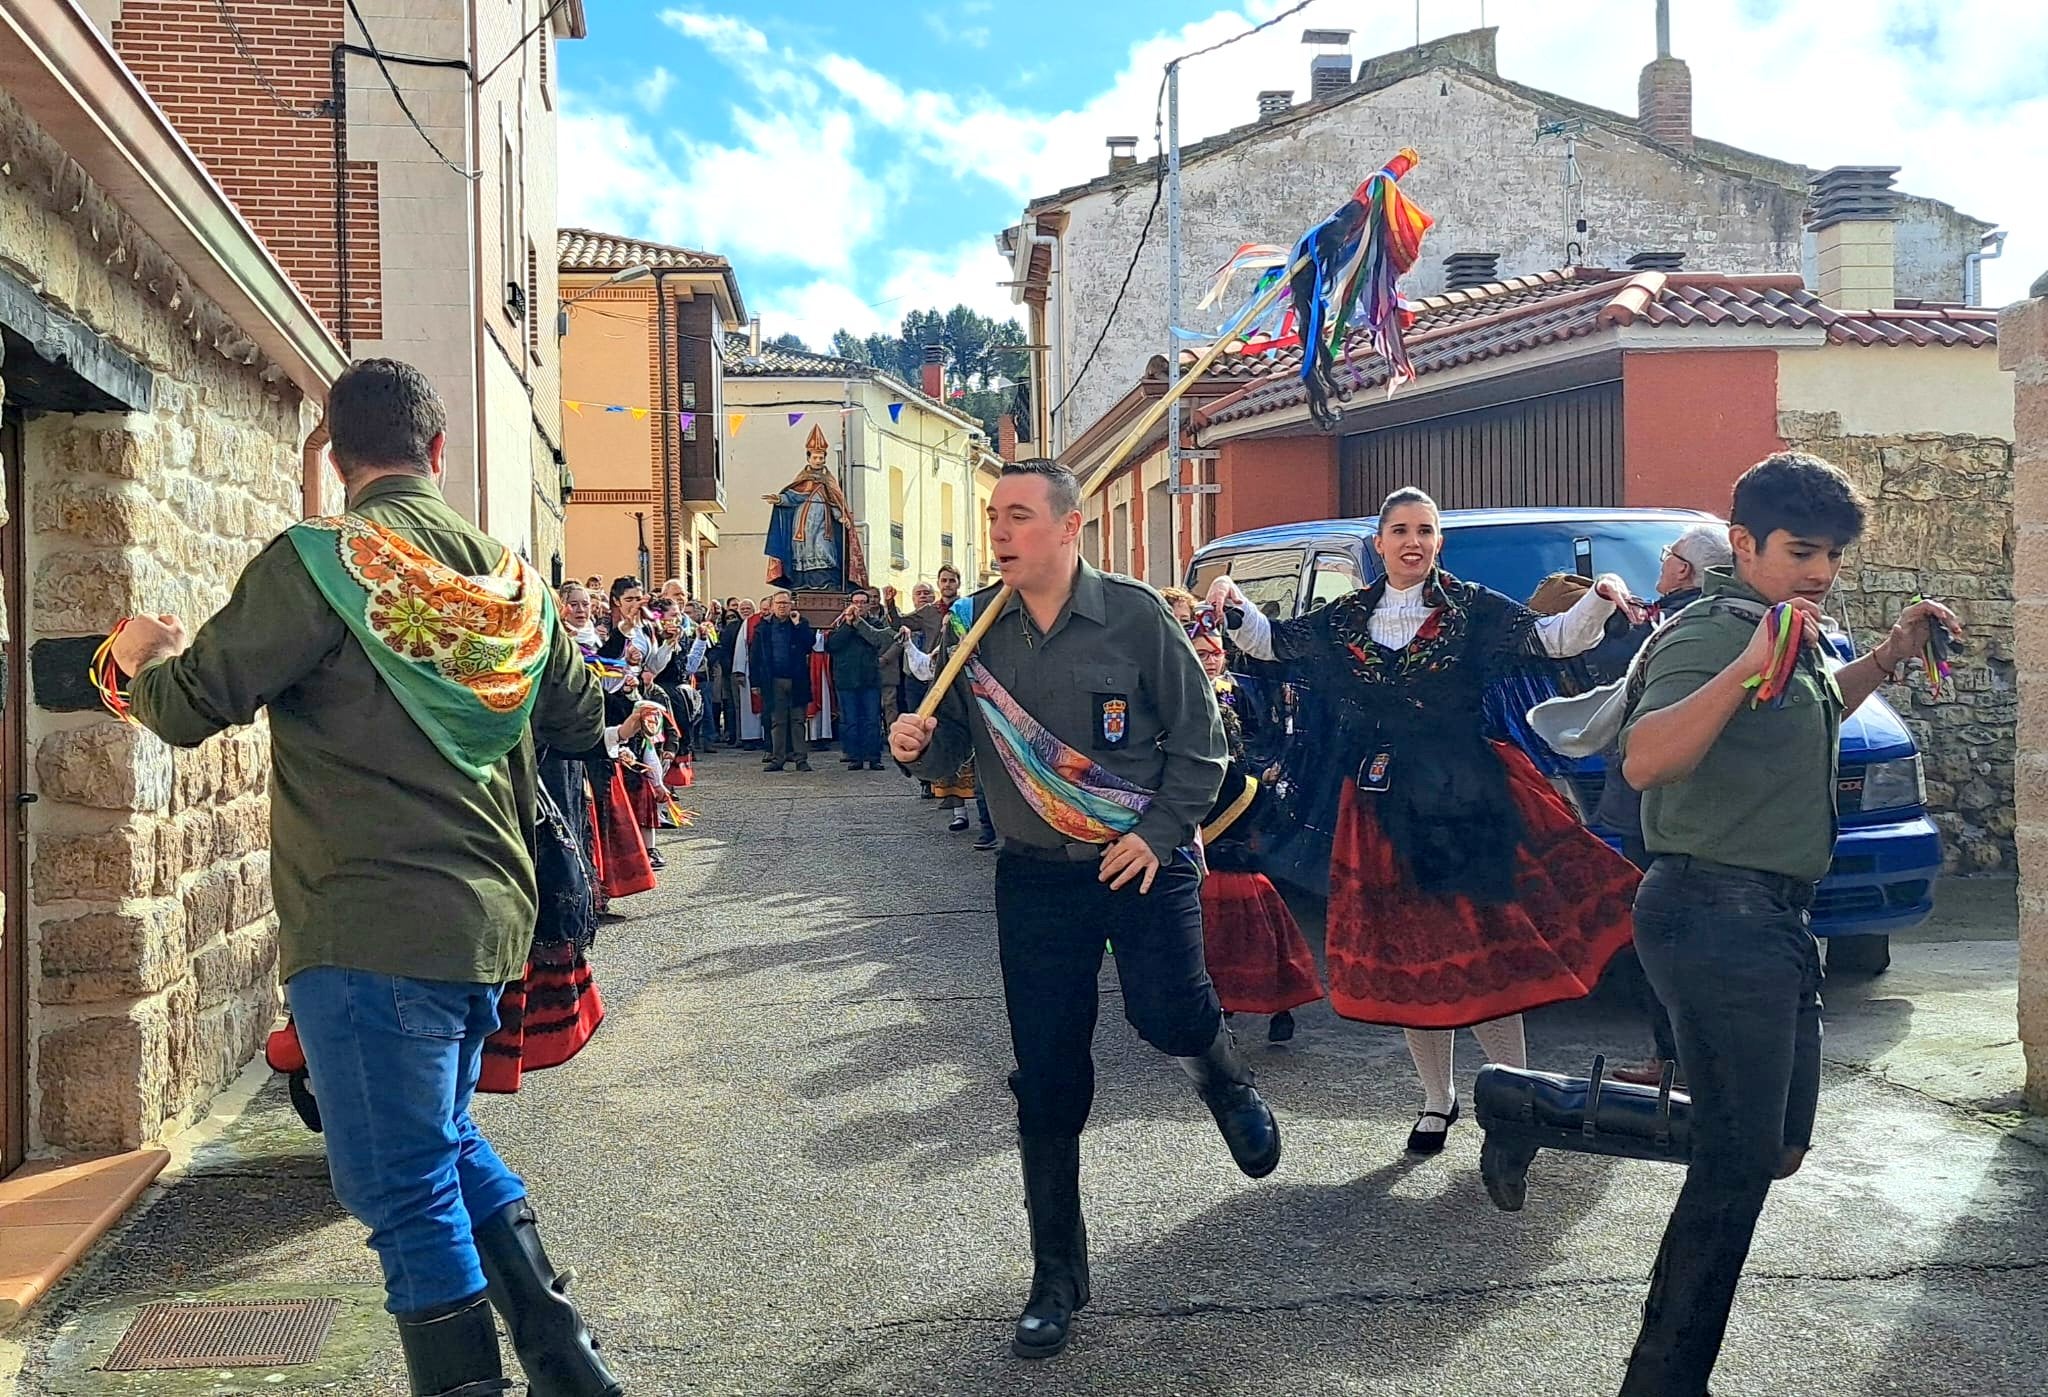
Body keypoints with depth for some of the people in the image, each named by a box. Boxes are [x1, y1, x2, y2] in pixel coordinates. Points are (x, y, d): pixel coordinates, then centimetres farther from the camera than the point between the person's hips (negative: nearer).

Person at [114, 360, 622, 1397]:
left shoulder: (315, 563, -11)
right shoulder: (509, 575, 7)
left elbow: (188, 706, -8)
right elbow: (582, 721, 18)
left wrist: (142, 654, 14)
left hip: (369, 930, -7)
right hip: (486, 917, 7)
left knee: (404, 1186, 2)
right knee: (446, 1139, 24)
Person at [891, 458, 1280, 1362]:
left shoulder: (1134, 615, -9)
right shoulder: (979, 631, 0)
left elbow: (1199, 739, -5)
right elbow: (955, 745, 6)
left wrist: (1159, 833, -15)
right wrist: (919, 745, -16)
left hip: (1146, 862, -2)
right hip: (1035, 879, 3)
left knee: (1167, 1014, -20)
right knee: (1047, 1083, 5)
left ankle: (1227, 1083, 22)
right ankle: (1057, 1279, 21)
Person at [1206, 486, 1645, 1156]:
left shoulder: (1473, 608, 0)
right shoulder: (1346, 617, 8)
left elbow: (1555, 637, -7)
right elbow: (1271, 642, 16)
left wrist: (1600, 598, -24)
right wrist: (1235, 606, -1)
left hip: (1465, 796, -3)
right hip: (1384, 803, 3)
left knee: (1486, 947, -5)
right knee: (1403, 954, 9)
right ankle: (1437, 1098, 26)